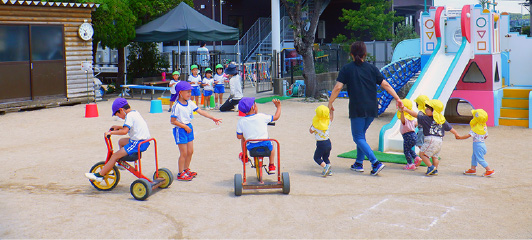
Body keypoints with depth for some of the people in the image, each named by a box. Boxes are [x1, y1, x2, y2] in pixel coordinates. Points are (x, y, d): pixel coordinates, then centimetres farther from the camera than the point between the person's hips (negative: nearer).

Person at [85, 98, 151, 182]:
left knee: (115, 156, -7)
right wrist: (119, 127, 24)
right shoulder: (135, 112, 16)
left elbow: (124, 131, -26)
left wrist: (111, 132, -19)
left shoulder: (129, 116, -13)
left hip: (138, 143, -10)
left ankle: (100, 175, -3)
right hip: (145, 141, 10)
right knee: (121, 141, 29)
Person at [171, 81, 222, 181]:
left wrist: (213, 118, 3)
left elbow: (200, 111, 6)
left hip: (189, 128, 8)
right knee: (184, 153, -3)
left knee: (190, 151, 12)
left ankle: (186, 170, 30)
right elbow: (173, 121, -17)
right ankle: (181, 174, 9)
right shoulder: (177, 106, -18)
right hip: (180, 130, -7)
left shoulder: (190, 103, 4)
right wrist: (185, 127, -17)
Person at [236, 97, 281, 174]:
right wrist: (278, 106, 19)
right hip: (265, 145, -1)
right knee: (271, 145, 36)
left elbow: (239, 136, -3)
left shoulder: (241, 121, -10)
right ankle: (271, 166, 32)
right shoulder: (262, 117, -11)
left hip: (251, 146, 1)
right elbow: (276, 117, 2)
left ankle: (244, 156, 45)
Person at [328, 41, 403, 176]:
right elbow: (386, 85, 4)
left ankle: (375, 163, -14)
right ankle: (359, 163, 24)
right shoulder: (371, 68, 7)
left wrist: (330, 104, 1)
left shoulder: (347, 69, -1)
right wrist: (397, 99, 9)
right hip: (371, 109, 5)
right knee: (361, 134, 21)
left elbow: (338, 87, -8)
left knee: (358, 137, 2)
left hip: (357, 109, -5)